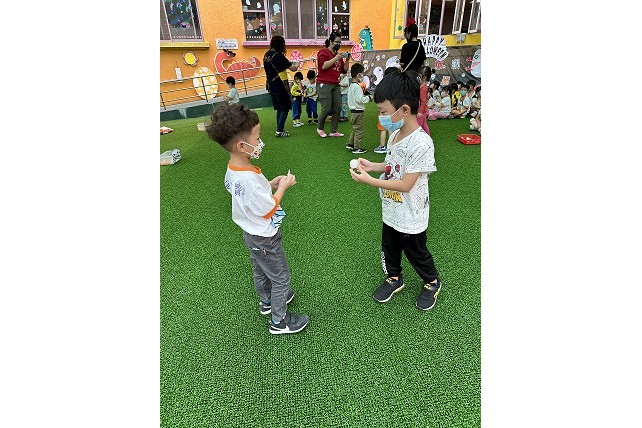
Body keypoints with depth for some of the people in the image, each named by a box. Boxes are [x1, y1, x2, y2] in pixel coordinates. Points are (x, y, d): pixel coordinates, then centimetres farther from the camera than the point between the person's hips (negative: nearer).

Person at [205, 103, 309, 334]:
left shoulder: (233, 170, -6)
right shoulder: (249, 179, -36)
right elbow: (269, 210, -25)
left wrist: (271, 184, -2)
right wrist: (283, 187, -14)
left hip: (252, 234, 9)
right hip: (265, 239, -9)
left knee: (261, 272, 29)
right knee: (281, 278, 10)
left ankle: (267, 301, 53)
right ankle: (279, 321, 29)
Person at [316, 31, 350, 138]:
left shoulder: (338, 54, 19)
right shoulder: (323, 52, 0)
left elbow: (344, 69, 18)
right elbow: (323, 66, -16)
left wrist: (347, 60, 3)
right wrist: (336, 58, -17)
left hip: (335, 85, 7)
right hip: (324, 84, -7)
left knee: (337, 108, 0)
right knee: (326, 109, -10)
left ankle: (333, 131, 8)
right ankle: (320, 128, 14)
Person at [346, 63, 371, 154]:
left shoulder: (351, 86, 11)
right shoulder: (357, 87, -18)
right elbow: (360, 99, -23)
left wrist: (364, 95, 16)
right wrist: (368, 97, -10)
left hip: (353, 111, 10)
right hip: (359, 112, -10)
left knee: (355, 129, 21)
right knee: (359, 130, -1)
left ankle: (350, 144, 24)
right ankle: (356, 148, 4)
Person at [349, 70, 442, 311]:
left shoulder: (421, 143, -28)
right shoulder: (395, 134, -2)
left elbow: (406, 184, -27)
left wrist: (369, 180, -26)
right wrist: (373, 166, -5)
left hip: (411, 216, -7)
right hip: (391, 211, 7)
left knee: (416, 252, 16)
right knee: (389, 248, 23)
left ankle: (431, 283, 43)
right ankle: (394, 279, 48)